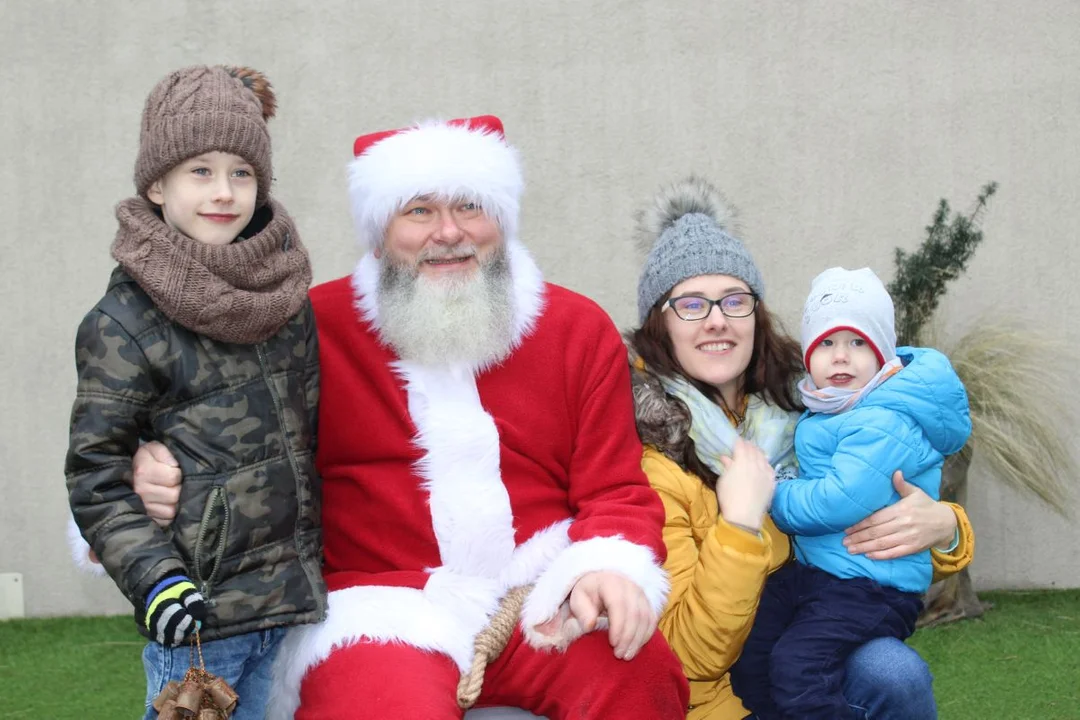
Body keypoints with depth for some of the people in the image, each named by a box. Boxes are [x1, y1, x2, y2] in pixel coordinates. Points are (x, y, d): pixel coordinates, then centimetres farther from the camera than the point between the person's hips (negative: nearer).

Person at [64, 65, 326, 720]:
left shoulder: (284, 291, 8)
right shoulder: (123, 323, -8)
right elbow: (95, 472, -7)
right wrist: (154, 578, -17)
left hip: (294, 593, 5)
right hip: (198, 605, -5)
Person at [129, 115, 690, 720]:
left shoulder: (581, 330, 8)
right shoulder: (314, 328, 3)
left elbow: (616, 491, 7)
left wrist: (610, 566, -15)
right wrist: (160, 475, -15)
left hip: (543, 596, 2)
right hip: (384, 605, -2)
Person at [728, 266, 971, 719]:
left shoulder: (885, 424, -19)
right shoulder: (824, 413, 10)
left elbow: (838, 501, -25)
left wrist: (773, 499, -10)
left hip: (872, 587, -9)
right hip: (811, 569, 9)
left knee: (796, 665, -23)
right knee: (746, 651, 3)